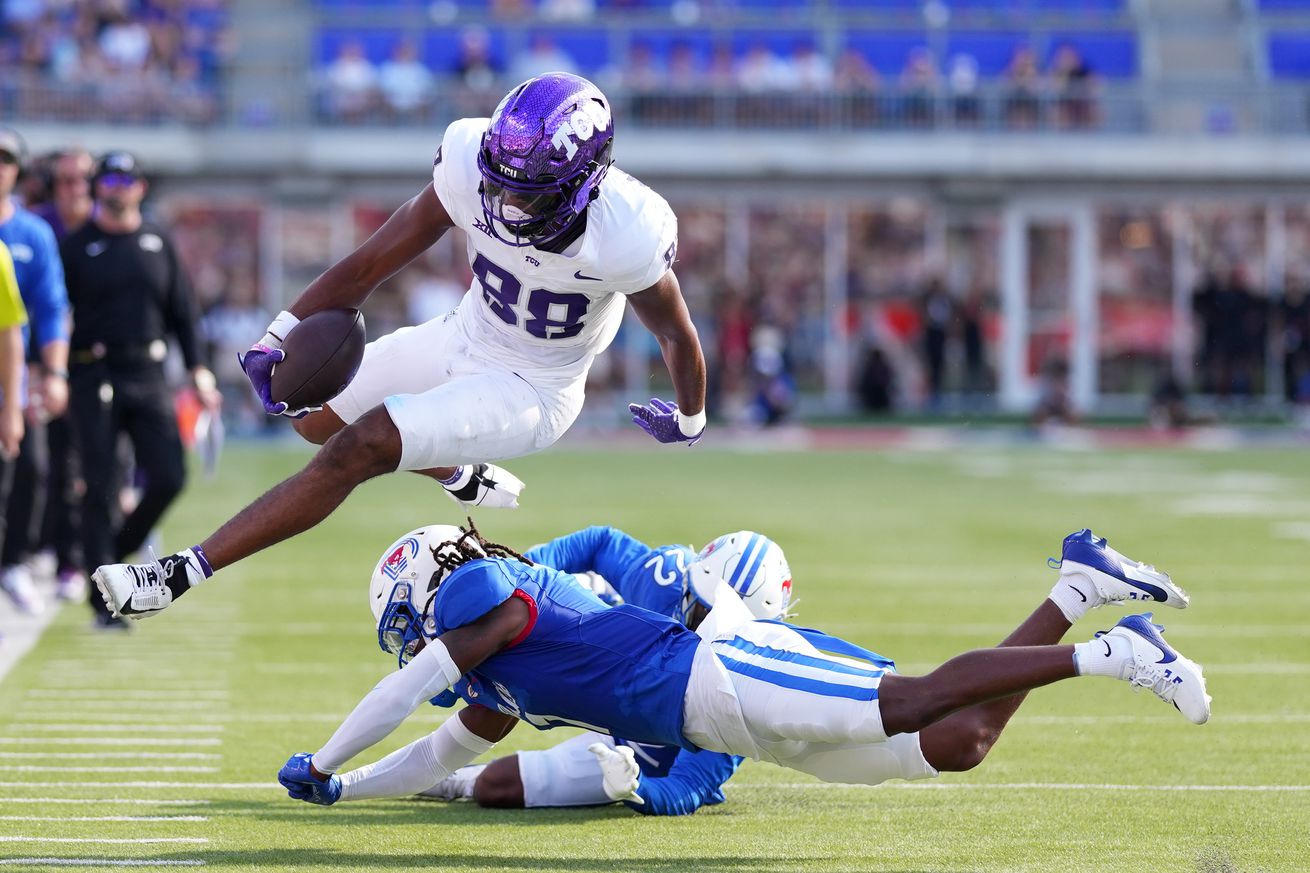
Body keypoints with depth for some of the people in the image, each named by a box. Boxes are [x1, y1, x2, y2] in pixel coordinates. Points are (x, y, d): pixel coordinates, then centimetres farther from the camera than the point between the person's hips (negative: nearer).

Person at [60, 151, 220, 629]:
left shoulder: (158, 240, 12)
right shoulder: (76, 245, 2)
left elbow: (182, 310, 15)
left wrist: (198, 369, 6)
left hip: (149, 375, 3)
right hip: (95, 375, -3)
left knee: (169, 476, -7)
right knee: (100, 487, -5)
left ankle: (119, 550, 19)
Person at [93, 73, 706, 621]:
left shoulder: (628, 238, -34)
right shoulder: (471, 168, -26)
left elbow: (676, 334, -12)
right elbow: (369, 265, -15)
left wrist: (690, 419, 7)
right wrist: (283, 333, -25)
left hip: (530, 393, -6)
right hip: (463, 337, 6)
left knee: (356, 452, -19)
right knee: (317, 417, 19)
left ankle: (182, 575, -14)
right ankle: (464, 480, 45)